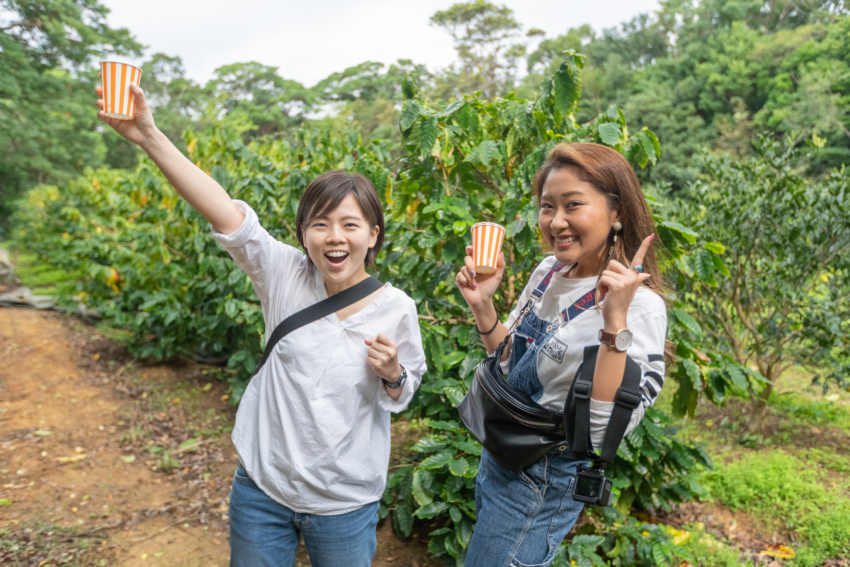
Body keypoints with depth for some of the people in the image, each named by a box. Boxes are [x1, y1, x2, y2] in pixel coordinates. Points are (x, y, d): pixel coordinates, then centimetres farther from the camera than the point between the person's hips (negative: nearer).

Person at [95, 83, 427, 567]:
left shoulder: (396, 309, -12)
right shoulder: (286, 277, -11)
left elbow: (402, 396, 2)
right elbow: (227, 214, -22)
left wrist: (392, 374, -20)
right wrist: (149, 136, -30)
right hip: (262, 489, 2)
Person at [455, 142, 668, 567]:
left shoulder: (639, 304, -24)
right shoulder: (549, 270, -2)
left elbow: (604, 432, -29)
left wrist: (615, 322, -37)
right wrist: (482, 305, -8)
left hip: (543, 484, -7)